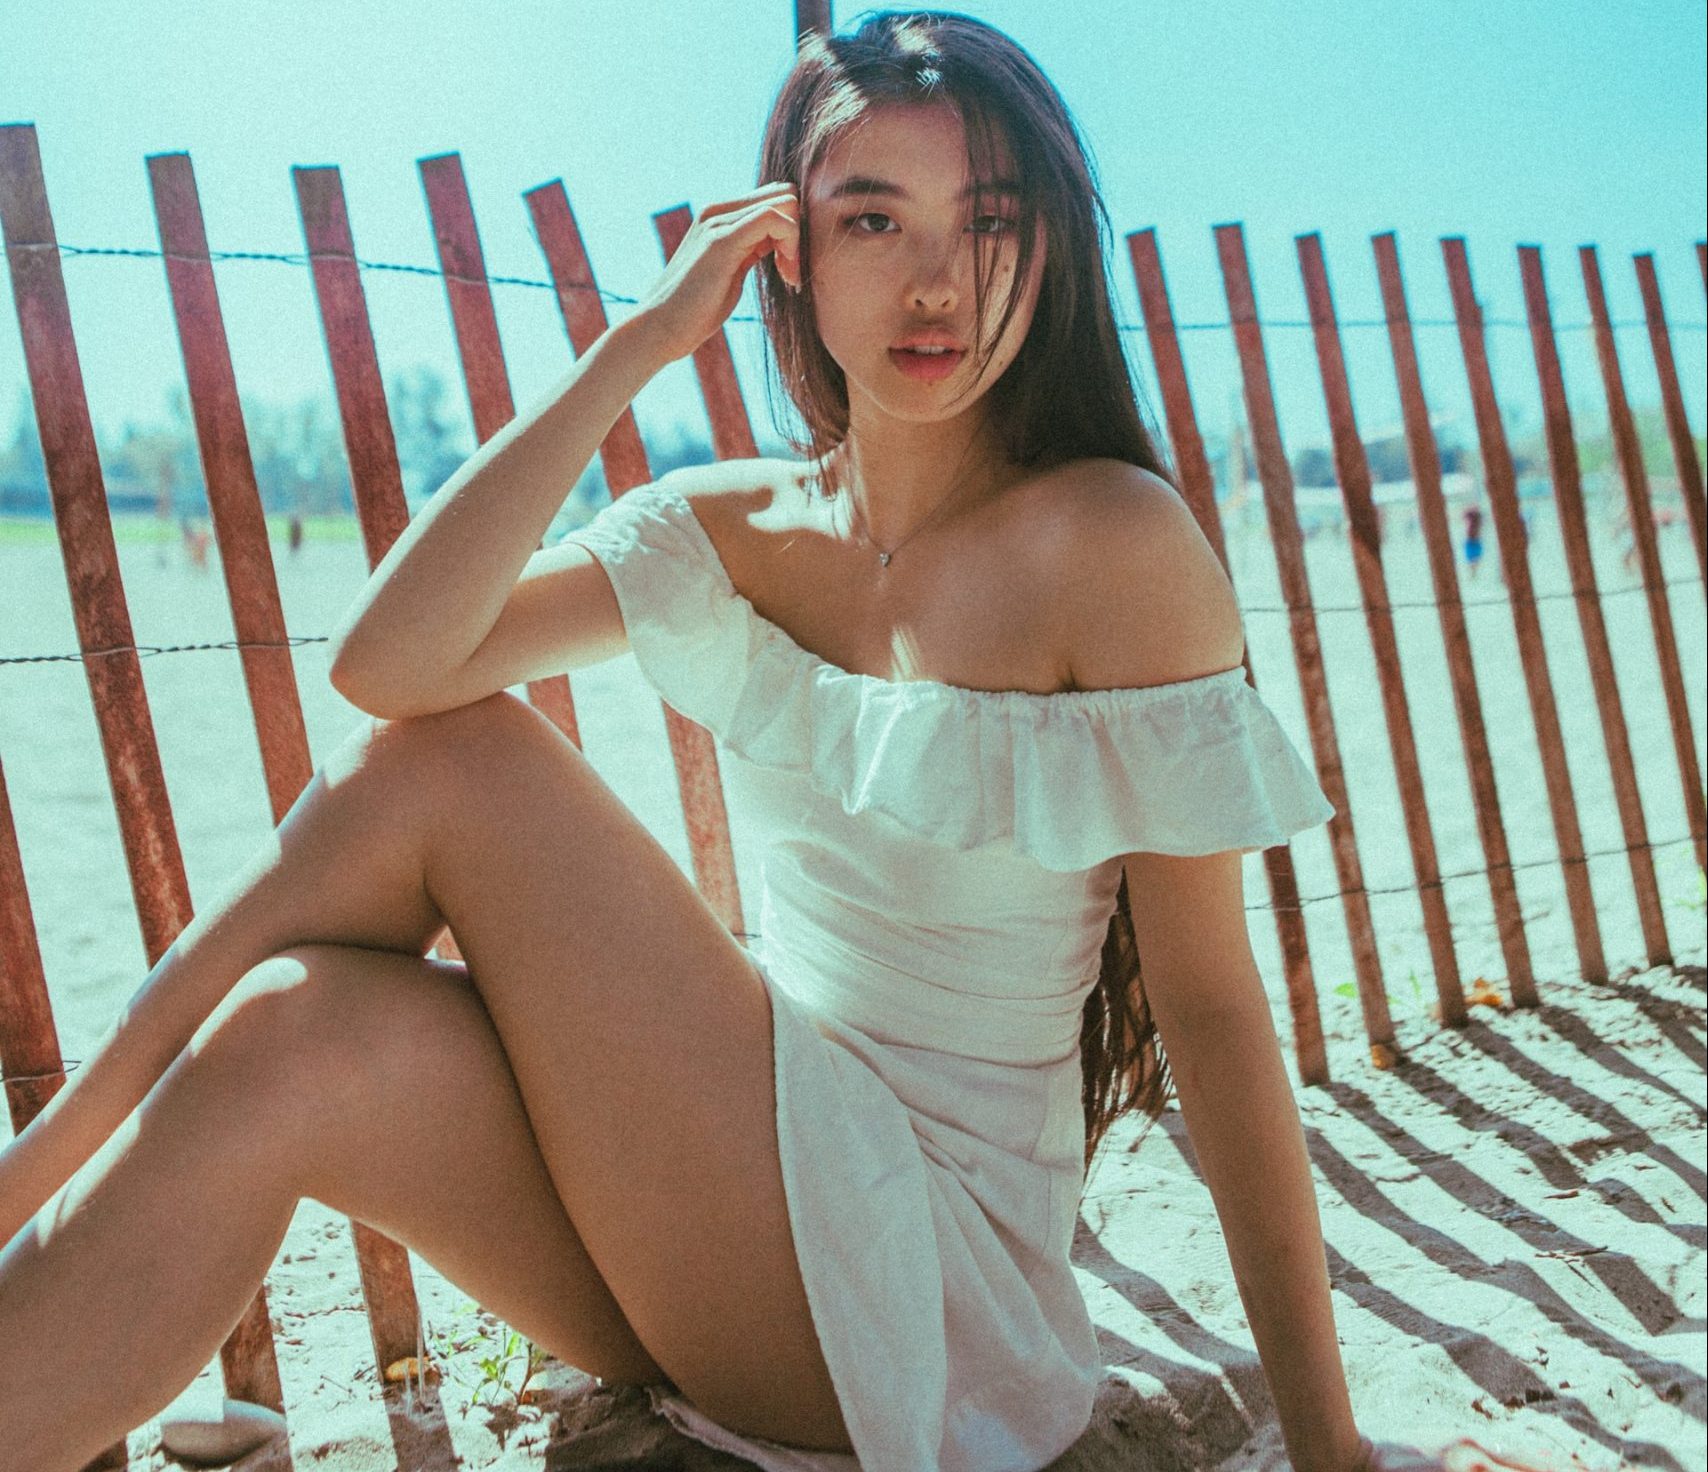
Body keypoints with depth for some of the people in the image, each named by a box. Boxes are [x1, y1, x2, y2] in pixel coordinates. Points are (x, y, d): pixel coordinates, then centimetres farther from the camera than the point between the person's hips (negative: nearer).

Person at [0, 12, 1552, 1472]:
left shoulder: (1113, 541, -11)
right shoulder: (733, 530, 3)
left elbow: (1210, 999, -11)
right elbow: (386, 662, -12)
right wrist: (639, 343, -14)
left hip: (941, 1278, -4)